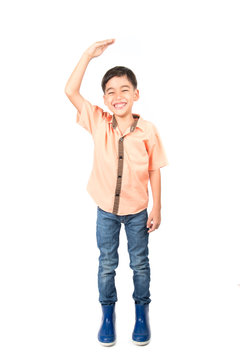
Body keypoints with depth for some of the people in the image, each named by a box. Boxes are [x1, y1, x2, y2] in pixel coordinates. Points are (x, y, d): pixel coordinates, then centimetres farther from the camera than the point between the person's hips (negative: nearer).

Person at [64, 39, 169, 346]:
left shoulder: (148, 131, -15)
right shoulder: (99, 123, -11)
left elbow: (154, 171, -7)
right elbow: (71, 91, -16)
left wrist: (156, 209, -5)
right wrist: (89, 54, -18)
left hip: (137, 211, -1)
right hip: (106, 210, 1)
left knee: (140, 263, 16)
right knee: (106, 263, 16)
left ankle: (142, 309, 39)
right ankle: (108, 310, 38)